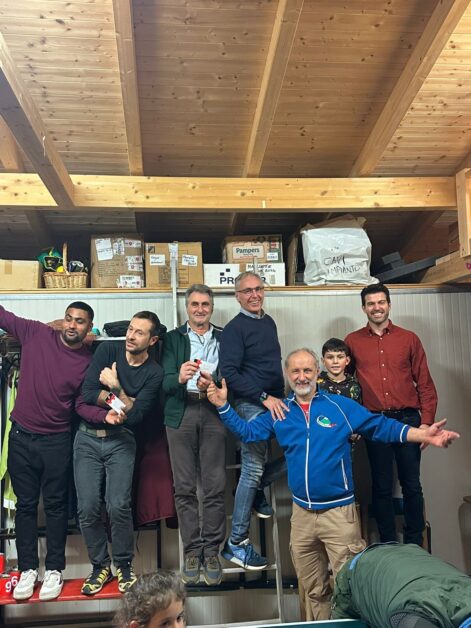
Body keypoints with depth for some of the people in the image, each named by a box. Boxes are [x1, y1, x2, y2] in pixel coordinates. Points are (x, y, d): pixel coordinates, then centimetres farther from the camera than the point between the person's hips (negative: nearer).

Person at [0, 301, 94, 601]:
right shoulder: (37, 334, -5)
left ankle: (54, 570, 24)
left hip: (57, 442, -1)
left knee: (56, 505, 9)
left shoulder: (88, 362, -7)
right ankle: (28, 569, 27)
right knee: (25, 505, 13)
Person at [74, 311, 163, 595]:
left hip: (121, 441, -1)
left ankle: (124, 565, 15)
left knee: (118, 506, -10)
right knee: (87, 508, -1)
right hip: (87, 438, 2)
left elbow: (134, 417, -12)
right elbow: (87, 395, -9)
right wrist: (126, 400, -11)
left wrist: (116, 389, -12)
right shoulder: (108, 350, -1)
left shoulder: (154, 373, -4)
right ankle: (100, 565, 21)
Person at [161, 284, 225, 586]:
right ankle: (192, 549, 17)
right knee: (184, 488, 5)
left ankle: (211, 550, 14)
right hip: (181, 413, 1)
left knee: (215, 487, 1)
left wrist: (212, 385, -17)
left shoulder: (225, 338, 11)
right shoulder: (173, 338, 11)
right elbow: (165, 381, 1)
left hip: (214, 412, 0)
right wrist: (179, 378, -21)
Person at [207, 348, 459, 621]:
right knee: (314, 590, 20)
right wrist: (223, 406, -1)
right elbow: (248, 432, 9)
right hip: (302, 513, 4)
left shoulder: (341, 406, -5)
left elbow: (382, 427, -3)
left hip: (339, 511, -3)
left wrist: (424, 435, -14)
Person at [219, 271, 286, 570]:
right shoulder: (235, 328, -11)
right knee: (253, 469, -6)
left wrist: (281, 396, 17)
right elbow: (229, 372, -19)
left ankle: (257, 498, 46)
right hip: (252, 405, -7)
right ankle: (236, 542, 3)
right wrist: (264, 397, -22)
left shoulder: (269, 322, 13)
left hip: (274, 402, 8)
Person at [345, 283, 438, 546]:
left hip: (408, 419, 0)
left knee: (412, 485, 7)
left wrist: (426, 422, -3)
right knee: (382, 487, 9)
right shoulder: (353, 342, 5)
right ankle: (388, 546, 23)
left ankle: (415, 545, 23)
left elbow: (425, 384, 5)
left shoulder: (409, 339, 5)